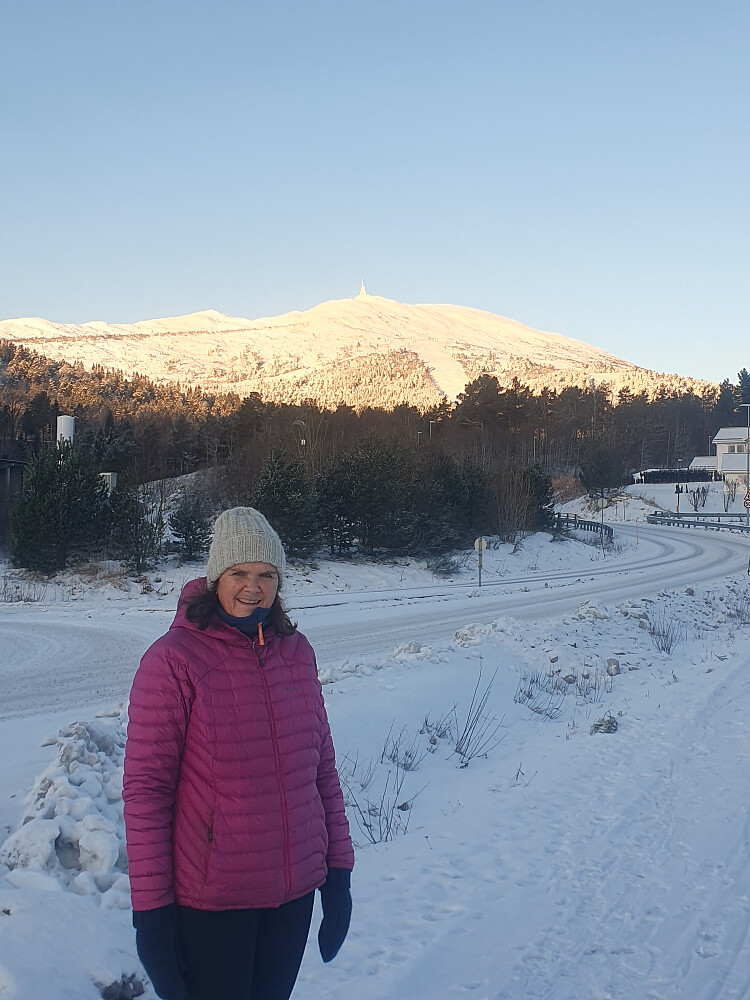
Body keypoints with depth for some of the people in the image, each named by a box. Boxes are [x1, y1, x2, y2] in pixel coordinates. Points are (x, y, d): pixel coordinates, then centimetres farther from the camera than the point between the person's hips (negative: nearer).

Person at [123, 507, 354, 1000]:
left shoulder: (297, 652, 3)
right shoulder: (173, 660, -13)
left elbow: (322, 766, 9)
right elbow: (145, 789, -12)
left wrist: (338, 870, 8)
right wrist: (150, 908, -12)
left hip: (293, 894, 5)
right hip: (209, 900, -5)